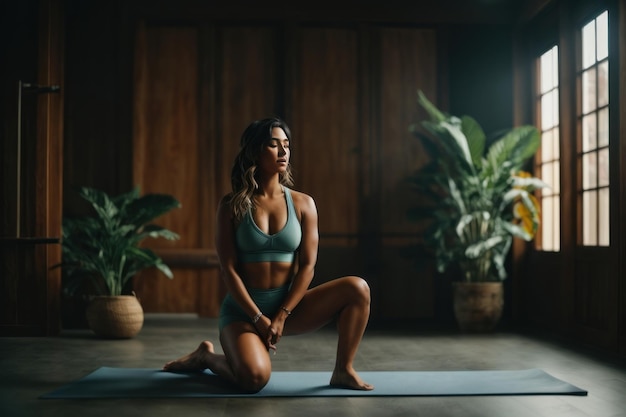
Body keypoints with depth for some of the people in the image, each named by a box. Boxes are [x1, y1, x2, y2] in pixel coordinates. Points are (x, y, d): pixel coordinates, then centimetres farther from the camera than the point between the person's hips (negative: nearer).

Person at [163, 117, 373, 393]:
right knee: (254, 377, -30)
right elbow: (228, 269, -8)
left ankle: (343, 371, -5)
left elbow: (307, 265, -4)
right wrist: (259, 318, -15)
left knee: (357, 288, -18)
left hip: (288, 306, 3)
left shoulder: (303, 204, 0)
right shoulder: (232, 205, -5)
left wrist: (281, 317, -13)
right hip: (243, 309, -3)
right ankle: (207, 357, 5)